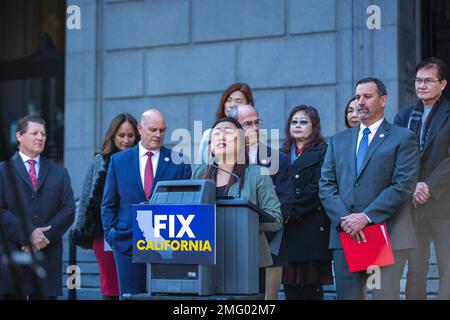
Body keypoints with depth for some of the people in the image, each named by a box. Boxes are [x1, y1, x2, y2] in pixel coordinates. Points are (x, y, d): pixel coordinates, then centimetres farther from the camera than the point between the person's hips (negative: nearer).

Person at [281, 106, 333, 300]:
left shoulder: (322, 152, 1)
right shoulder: (284, 154, 20)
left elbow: (316, 189, -9)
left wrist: (290, 212, -13)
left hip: (311, 229, -5)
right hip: (288, 232, 5)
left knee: (311, 286, -4)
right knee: (290, 285, 2)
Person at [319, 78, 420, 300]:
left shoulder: (403, 138, 4)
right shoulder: (338, 141, 18)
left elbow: (403, 186, -7)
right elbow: (326, 185, 10)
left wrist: (367, 217, -14)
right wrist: (343, 219, -8)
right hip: (344, 235, 4)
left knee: (385, 295, -8)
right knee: (347, 295, 4)